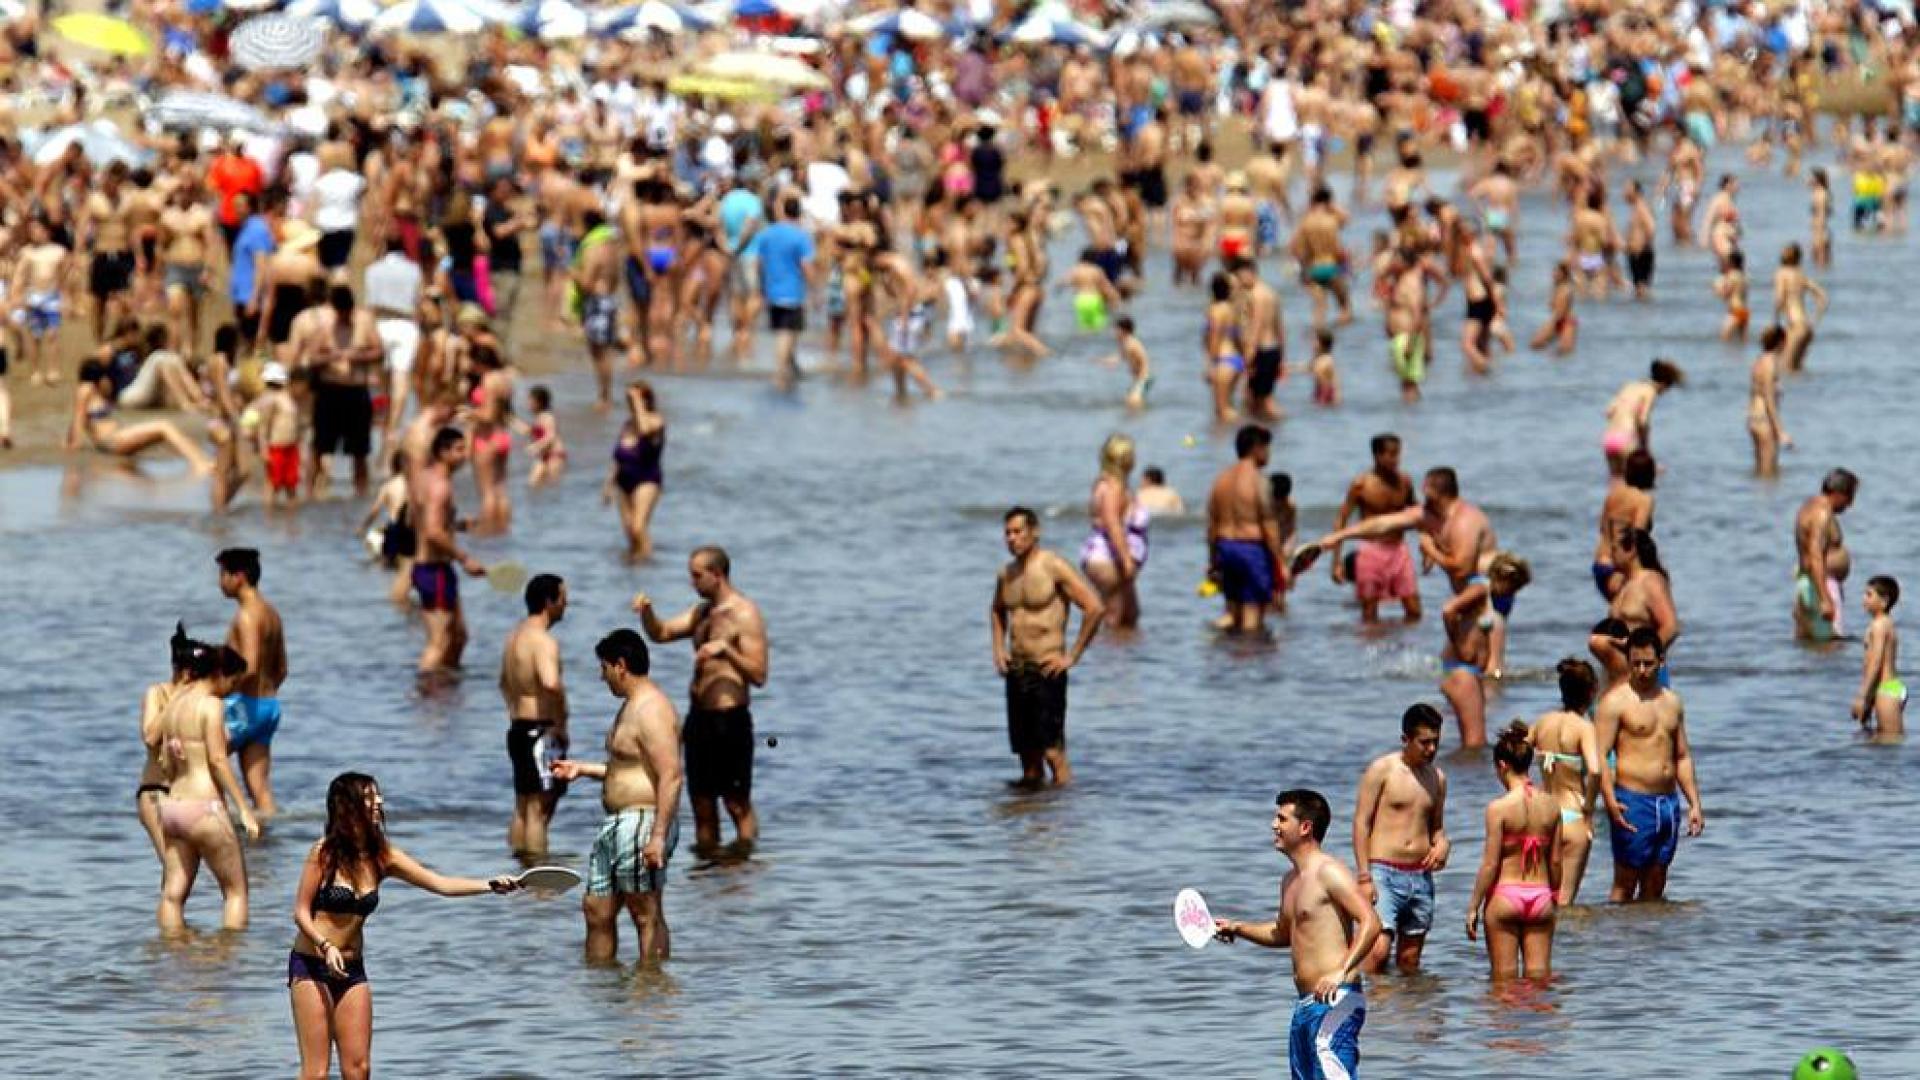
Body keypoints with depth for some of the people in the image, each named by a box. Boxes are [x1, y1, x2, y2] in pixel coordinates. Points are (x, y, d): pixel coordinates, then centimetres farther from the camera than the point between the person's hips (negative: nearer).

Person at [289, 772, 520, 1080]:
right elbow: (301, 912, -9)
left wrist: (491, 885, -14)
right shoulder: (324, 853, -11)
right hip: (312, 965, -5)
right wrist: (325, 946, -25)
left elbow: (441, 884, -1)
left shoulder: (382, 857, 2)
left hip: (352, 970, 5)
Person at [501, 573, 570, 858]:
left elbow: (505, 682, 31)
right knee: (539, 809, -8)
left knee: (523, 810, 16)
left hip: (519, 728, 10)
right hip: (541, 732, -10)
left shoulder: (516, 636, 15)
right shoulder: (543, 641, -18)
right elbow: (551, 683, -35)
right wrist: (560, 724, -22)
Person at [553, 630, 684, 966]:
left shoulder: (651, 711, -16)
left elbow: (670, 776, -23)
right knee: (596, 910, 13)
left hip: (643, 823, -11)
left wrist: (658, 836, -27)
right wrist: (583, 769, 29)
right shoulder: (631, 706, 19)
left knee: (646, 915, -6)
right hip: (617, 825, 11)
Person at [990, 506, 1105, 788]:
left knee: (1052, 751, -12)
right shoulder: (1006, 574, 12)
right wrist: (998, 649, 16)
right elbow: (997, 612, 34)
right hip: (1016, 670, 7)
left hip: (1046, 670, -7)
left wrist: (1072, 656, -12)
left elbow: (1096, 608, -13)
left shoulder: (1054, 567, -9)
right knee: (1026, 751, 8)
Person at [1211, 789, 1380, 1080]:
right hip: (1305, 1004, 10)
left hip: (1335, 1001, -10)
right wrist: (1237, 929, 19)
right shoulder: (1291, 881, 18)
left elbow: (1370, 923, -22)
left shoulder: (1328, 872, -11)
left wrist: (1342, 972, -33)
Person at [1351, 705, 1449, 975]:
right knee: (1378, 950, -19)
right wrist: (1364, 877, -12)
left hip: (1421, 877, 6)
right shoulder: (1382, 770, -3)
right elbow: (1361, 823, -5)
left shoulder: (1437, 778, 14)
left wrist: (1442, 844, 0)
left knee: (1410, 961, 6)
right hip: (1384, 872, -5)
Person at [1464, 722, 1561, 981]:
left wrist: (1473, 907, -3)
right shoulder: (1550, 805, 1)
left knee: (1504, 979, 4)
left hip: (1505, 895, -4)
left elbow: (1490, 864, -11)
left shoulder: (1499, 808, -12)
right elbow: (1555, 861, 5)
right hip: (1540, 896, 4)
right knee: (1539, 977, 6)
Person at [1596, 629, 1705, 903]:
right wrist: (1610, 801, -25)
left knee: (1655, 886, 7)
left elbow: (1683, 757, 20)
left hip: (1669, 802, 6)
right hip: (1633, 801, -6)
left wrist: (1694, 803, 12)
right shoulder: (1616, 701, -5)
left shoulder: (1672, 702, 15)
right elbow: (1599, 755, -13)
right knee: (1625, 884, -6)